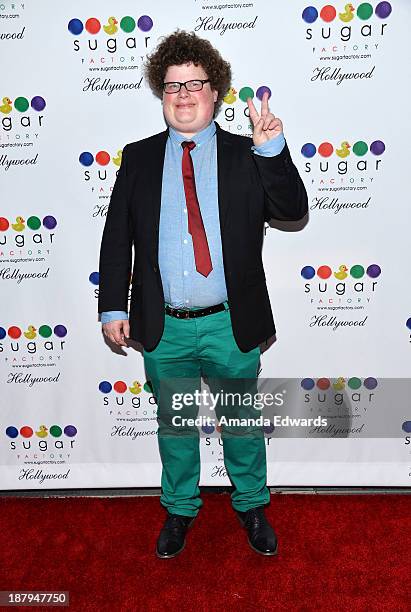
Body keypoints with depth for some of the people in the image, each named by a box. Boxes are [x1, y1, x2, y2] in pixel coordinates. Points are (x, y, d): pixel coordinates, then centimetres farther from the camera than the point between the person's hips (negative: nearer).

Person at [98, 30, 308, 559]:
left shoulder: (246, 156, 1)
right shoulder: (138, 158, 5)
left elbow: (293, 211, -9)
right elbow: (116, 237, 3)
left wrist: (273, 150, -21)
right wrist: (113, 307, -2)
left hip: (231, 325, -1)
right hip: (163, 329, 1)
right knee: (173, 424, 17)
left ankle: (251, 505, 39)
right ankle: (179, 509, 39)